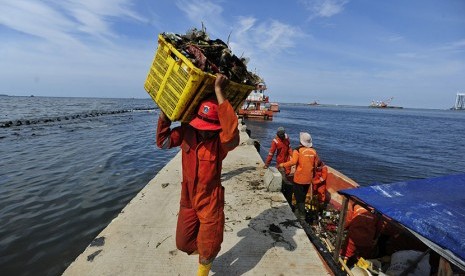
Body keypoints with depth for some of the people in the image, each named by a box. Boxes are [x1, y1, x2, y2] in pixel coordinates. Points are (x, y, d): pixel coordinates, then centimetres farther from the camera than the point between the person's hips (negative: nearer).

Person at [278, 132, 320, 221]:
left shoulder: (298, 150, -14)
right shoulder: (313, 151, 1)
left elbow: (293, 162, -26)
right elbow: (316, 164, 6)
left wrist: (283, 165, -14)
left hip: (299, 178, -5)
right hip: (308, 178, 5)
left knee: (299, 196, 8)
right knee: (303, 195, 21)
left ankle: (302, 214, 9)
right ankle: (298, 209, 38)